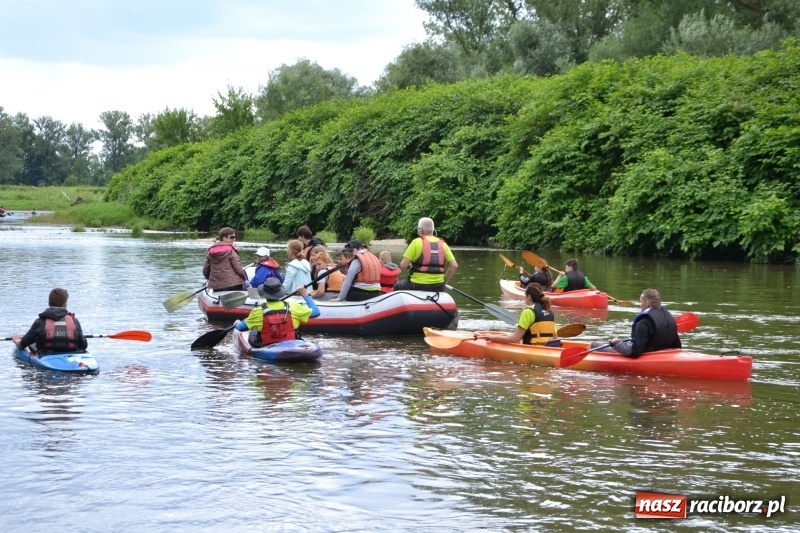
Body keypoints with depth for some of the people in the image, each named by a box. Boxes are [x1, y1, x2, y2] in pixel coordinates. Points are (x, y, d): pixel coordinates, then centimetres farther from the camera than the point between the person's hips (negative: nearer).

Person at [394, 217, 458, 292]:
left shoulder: (416, 242, -7)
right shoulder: (442, 244, 5)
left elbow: (403, 266, -9)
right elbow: (454, 266, 2)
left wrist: (410, 265, 13)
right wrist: (445, 281, 13)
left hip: (418, 285, -4)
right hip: (438, 287, 4)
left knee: (397, 286, 25)